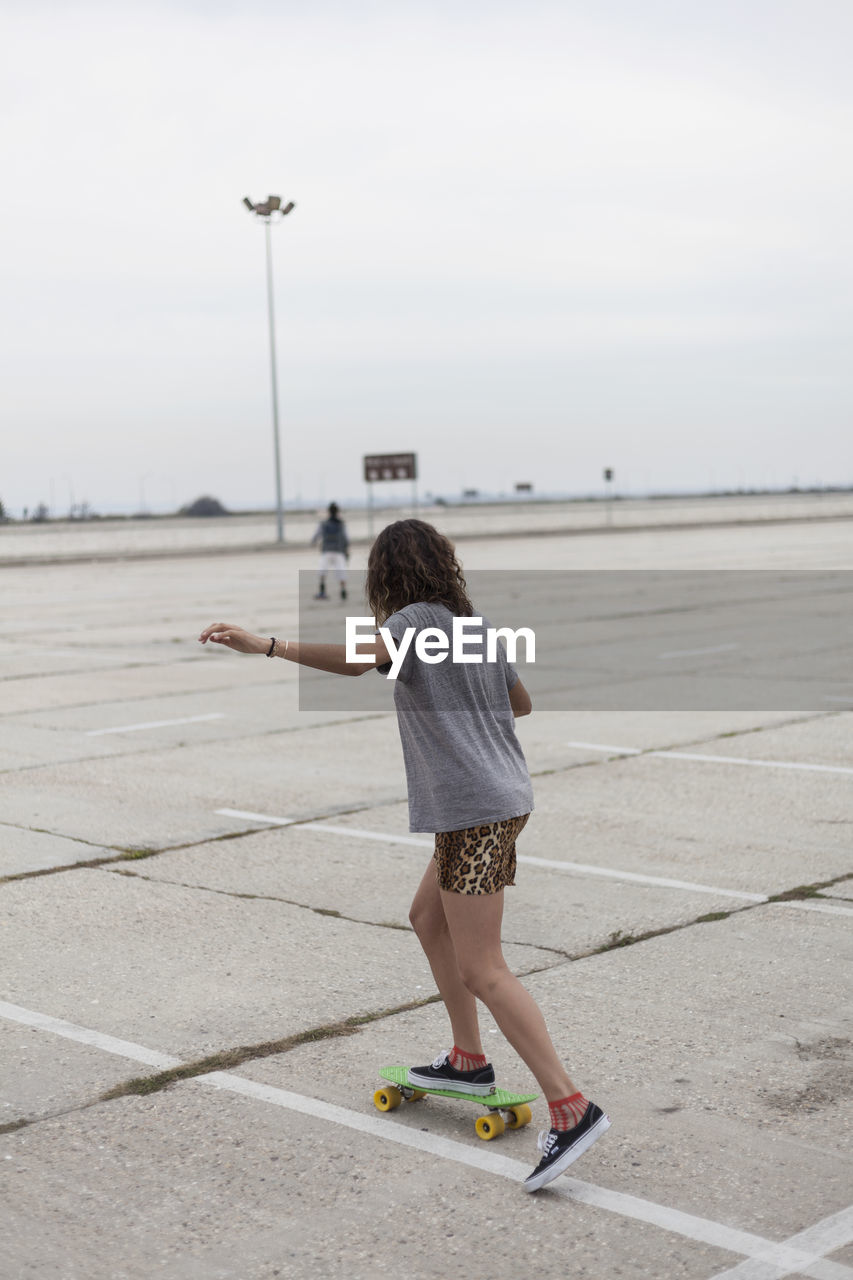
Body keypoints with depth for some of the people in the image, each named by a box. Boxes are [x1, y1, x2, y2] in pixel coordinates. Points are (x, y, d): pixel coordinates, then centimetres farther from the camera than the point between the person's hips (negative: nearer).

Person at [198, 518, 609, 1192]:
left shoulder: (418, 619, -9)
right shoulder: (478, 624, 15)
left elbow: (356, 659, -29)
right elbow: (521, 703, 25)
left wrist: (265, 645, -32)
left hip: (472, 807, -9)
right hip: (504, 795, 9)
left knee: (482, 970, -10)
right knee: (428, 918, 24)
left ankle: (571, 1108, -15)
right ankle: (468, 1060, 32)